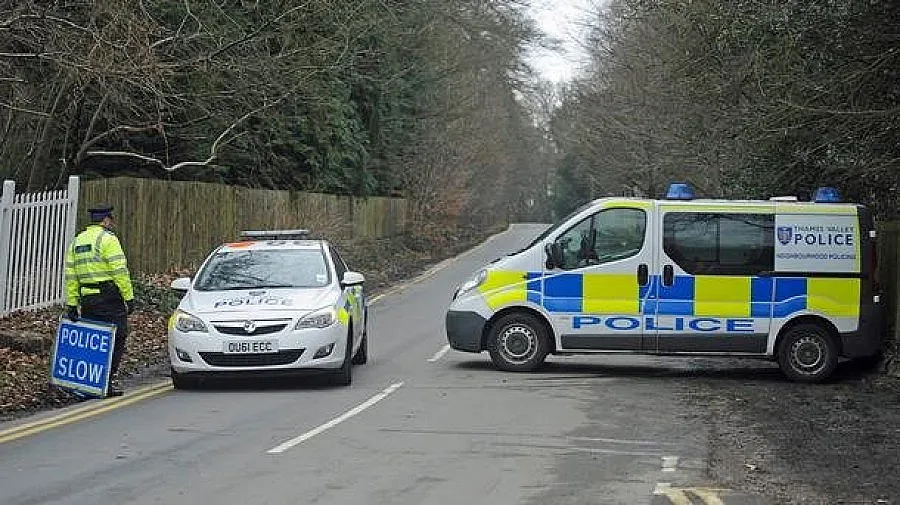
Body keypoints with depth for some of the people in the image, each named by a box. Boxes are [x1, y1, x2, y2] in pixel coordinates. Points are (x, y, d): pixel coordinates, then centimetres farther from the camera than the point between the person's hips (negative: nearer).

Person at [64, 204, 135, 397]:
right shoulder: (107, 239, -7)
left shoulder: (77, 241, 14)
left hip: (86, 299, 7)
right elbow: (120, 271, -15)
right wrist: (129, 296, -11)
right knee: (116, 338, -1)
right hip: (109, 297, -7)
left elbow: (70, 277, 11)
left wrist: (71, 304, 12)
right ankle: (109, 380, -6)